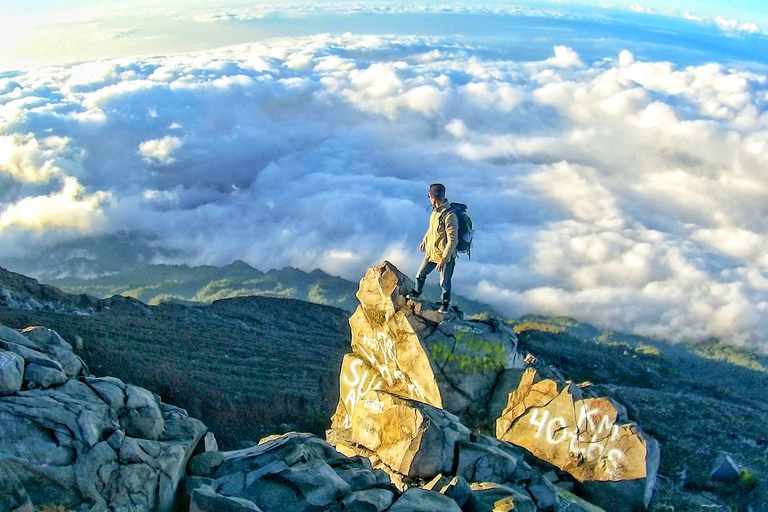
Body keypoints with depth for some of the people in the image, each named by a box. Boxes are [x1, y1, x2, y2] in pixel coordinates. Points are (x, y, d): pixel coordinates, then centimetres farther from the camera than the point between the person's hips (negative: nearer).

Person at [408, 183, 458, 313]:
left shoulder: (450, 216, -28)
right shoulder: (436, 211, -2)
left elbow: (453, 241, -26)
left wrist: (443, 259, -25)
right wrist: (424, 241, 29)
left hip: (445, 256, -7)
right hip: (431, 252, 7)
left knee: (444, 283, 11)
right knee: (420, 275, 20)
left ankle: (445, 302, 36)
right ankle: (417, 291, 47)